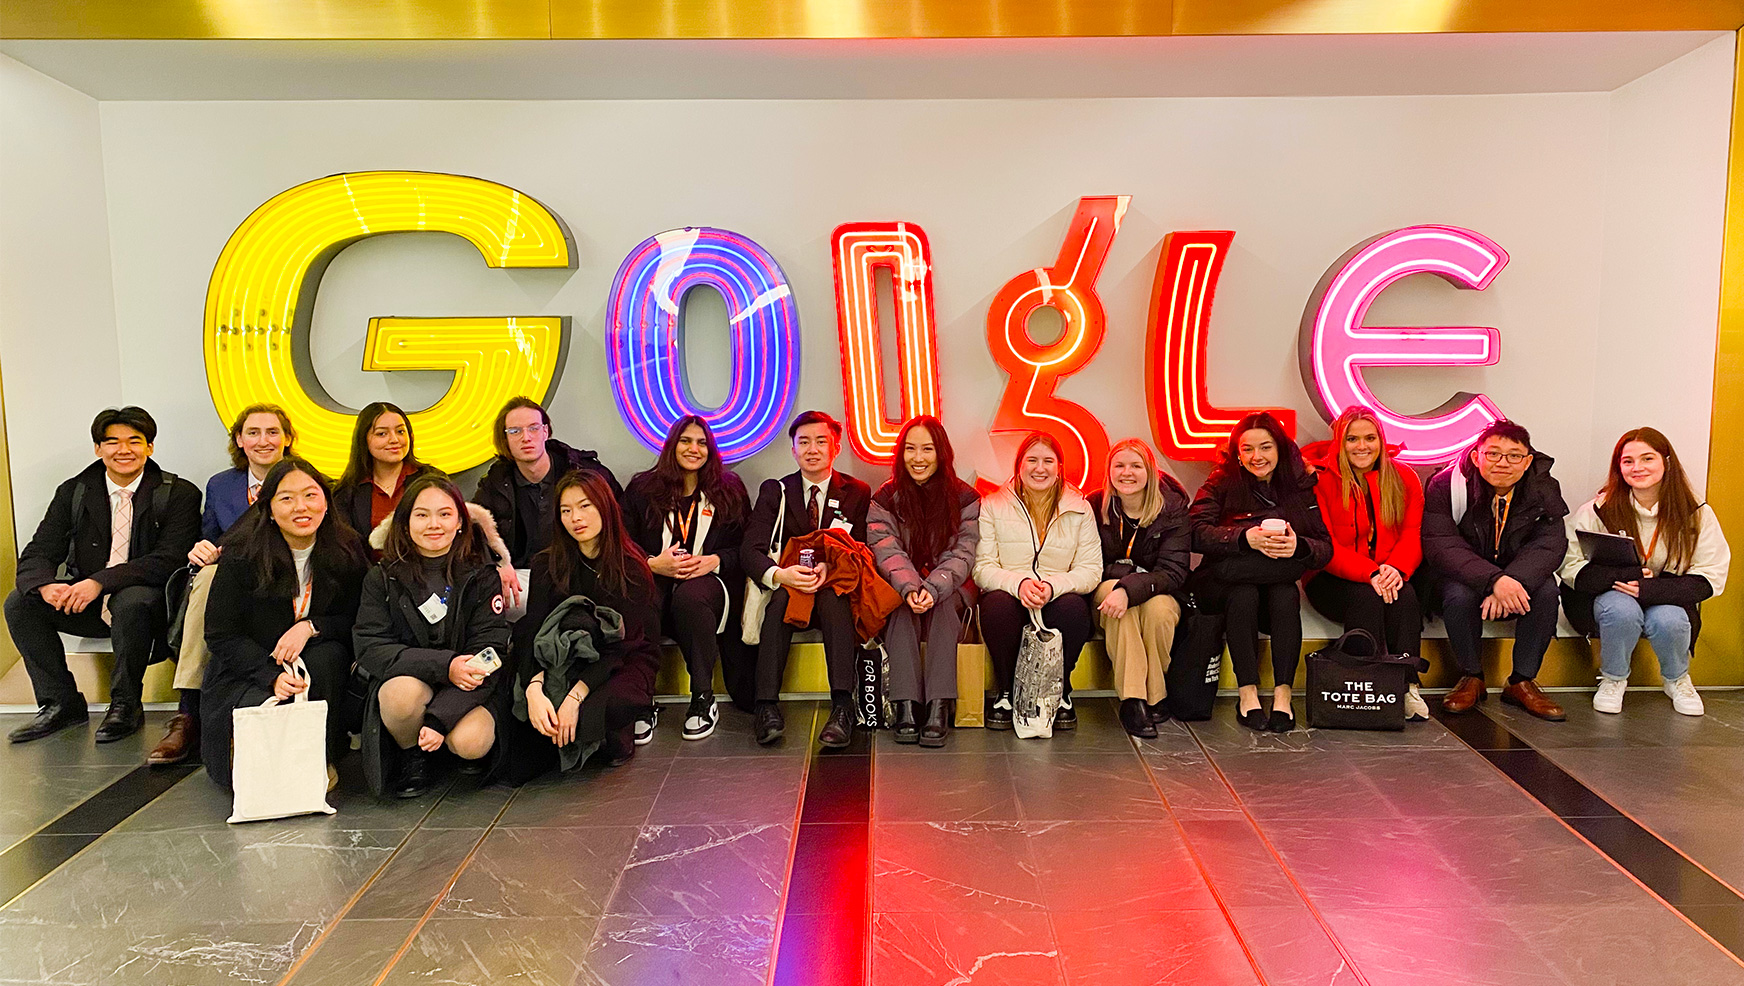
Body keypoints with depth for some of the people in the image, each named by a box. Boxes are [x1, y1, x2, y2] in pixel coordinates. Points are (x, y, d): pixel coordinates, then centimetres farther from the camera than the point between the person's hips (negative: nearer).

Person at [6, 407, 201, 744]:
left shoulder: (180, 494, -7)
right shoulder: (73, 492, 7)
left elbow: (169, 560, -17)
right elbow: (37, 553, 1)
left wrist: (100, 582, -27)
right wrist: (46, 586, -23)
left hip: (146, 599, -5)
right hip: (85, 604, 5)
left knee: (132, 601, -36)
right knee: (19, 603, -15)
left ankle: (126, 706, -18)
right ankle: (61, 704, -4)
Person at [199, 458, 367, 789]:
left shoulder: (347, 551, -5)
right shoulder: (241, 556, -11)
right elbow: (220, 636, -10)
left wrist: (311, 626, -22)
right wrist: (273, 677, -25)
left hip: (317, 671, 2)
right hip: (245, 672, -1)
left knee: (327, 655, -32)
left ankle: (323, 758, -14)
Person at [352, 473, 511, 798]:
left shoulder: (481, 577, -1)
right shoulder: (382, 578, 2)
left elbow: (490, 653, -9)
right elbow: (369, 647, -9)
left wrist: (440, 719, -23)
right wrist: (444, 665, -26)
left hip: (466, 689, 0)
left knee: (470, 741, -30)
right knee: (403, 691, -34)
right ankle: (410, 755, -1)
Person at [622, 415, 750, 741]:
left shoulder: (729, 490, 13)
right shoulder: (642, 489, 14)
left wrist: (713, 561, -12)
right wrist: (654, 564, -12)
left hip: (710, 581, -1)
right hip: (656, 580, 1)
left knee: (689, 596, -38)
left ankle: (703, 700, -26)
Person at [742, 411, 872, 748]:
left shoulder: (857, 493, 8)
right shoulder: (774, 491, 8)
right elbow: (750, 549, -5)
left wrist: (830, 567, -23)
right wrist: (779, 574, -28)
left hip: (834, 591, 0)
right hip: (788, 590, 1)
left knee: (833, 598, -34)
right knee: (780, 597, -33)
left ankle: (843, 707, -45)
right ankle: (767, 706, -42)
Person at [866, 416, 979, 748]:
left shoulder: (964, 499, 0)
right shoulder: (885, 499, 2)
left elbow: (962, 554, -10)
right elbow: (888, 553, -11)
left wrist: (933, 588, -29)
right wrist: (910, 588, -31)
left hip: (950, 592, 0)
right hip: (898, 591, 1)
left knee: (942, 604, -33)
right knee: (902, 607, -32)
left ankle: (939, 708, -41)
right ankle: (906, 707, -39)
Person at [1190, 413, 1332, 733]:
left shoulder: (1300, 487, 6)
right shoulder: (1221, 484, 1)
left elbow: (1325, 548, -2)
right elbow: (1198, 534, -15)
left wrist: (1298, 546, -25)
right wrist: (1246, 538, -31)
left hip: (1278, 583, 1)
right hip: (1220, 587, -1)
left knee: (1286, 595, -31)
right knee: (1244, 594, -33)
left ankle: (1283, 696, -28)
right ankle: (1247, 694, -27)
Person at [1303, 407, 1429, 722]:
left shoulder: (1403, 479, 9)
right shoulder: (1319, 480, -4)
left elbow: (1413, 536, 0)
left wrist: (1397, 569, -23)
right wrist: (1370, 574, -26)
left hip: (1390, 578, 3)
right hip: (1332, 580, -3)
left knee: (1406, 596, -29)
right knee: (1365, 598, -33)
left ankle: (1408, 687, -28)